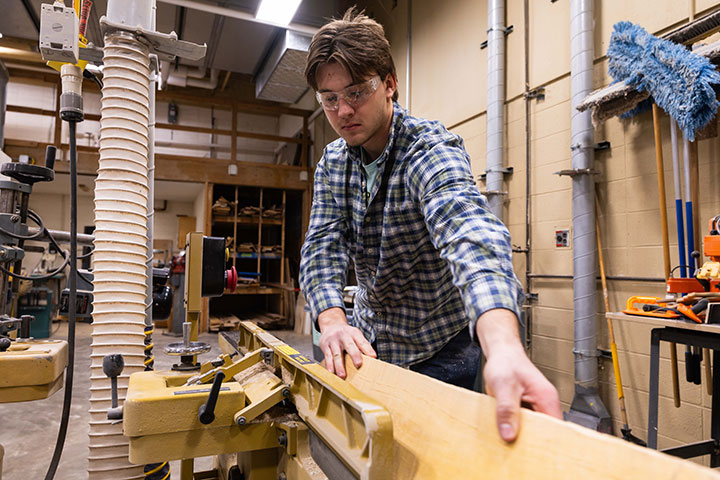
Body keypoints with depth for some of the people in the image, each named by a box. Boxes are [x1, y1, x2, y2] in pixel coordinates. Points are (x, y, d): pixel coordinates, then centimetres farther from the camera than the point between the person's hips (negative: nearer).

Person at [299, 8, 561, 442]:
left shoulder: (431, 149, -25)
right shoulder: (333, 163, -4)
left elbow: (467, 227, -45)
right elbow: (324, 246, -12)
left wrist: (503, 345, -64)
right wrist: (333, 320, -33)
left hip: (440, 352, -5)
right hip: (369, 344, 6)